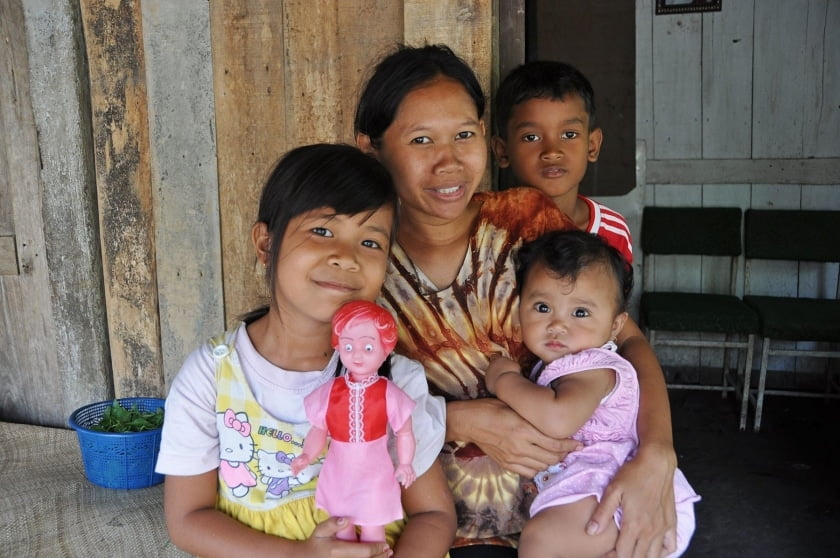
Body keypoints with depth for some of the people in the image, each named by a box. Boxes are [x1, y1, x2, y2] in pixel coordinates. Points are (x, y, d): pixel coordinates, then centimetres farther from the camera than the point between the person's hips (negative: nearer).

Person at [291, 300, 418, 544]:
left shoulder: (389, 394, -14)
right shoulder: (329, 392, -9)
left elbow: (404, 433, -4)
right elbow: (318, 430, -2)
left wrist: (405, 464, -10)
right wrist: (307, 456, -17)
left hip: (374, 475, -3)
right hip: (338, 472, 3)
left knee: (372, 529, 7)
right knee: (340, 525, 19)